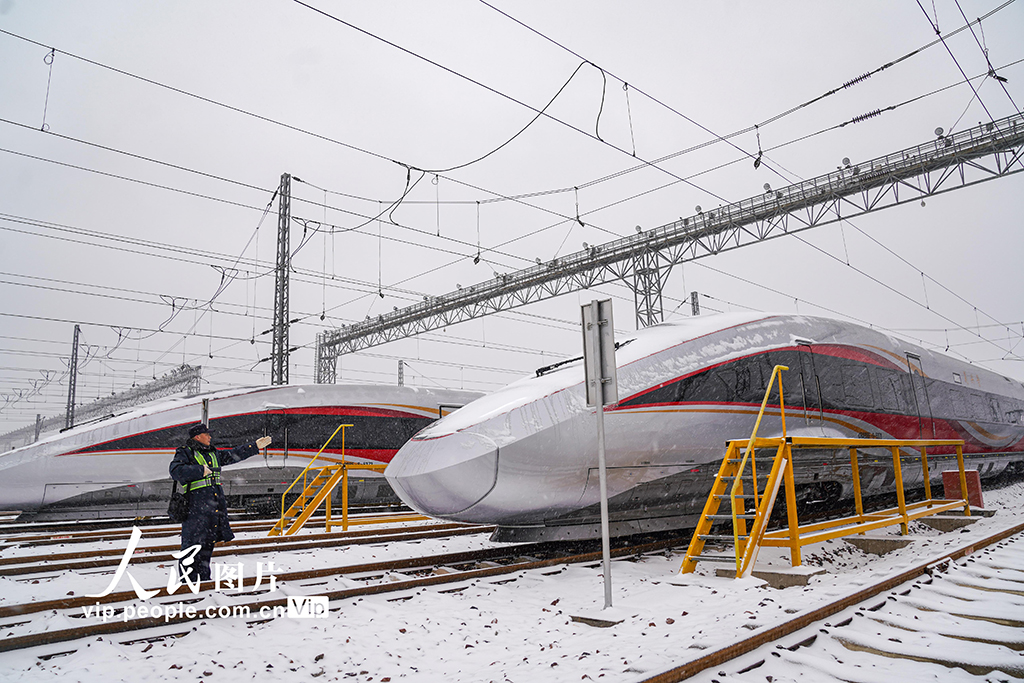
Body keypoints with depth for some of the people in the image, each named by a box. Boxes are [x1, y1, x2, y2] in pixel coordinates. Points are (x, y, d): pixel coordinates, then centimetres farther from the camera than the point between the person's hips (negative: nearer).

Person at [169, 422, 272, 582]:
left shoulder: (213, 453, 18)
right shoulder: (185, 453, -5)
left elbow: (233, 455, 28)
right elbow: (176, 471, -21)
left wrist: (256, 447, 29)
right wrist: (200, 470, -19)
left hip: (216, 502, 8)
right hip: (196, 505, -8)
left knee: (208, 541, 14)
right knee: (193, 541, -5)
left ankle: (203, 578, 24)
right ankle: (188, 579, 5)